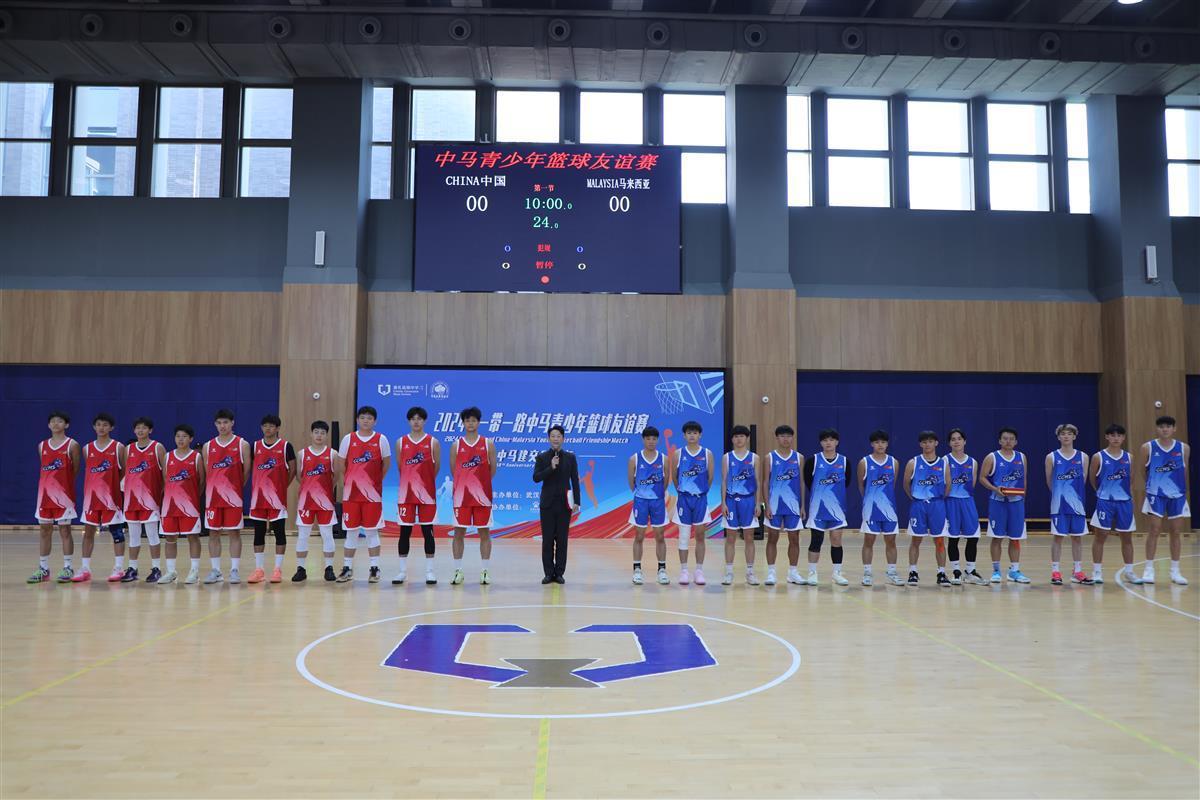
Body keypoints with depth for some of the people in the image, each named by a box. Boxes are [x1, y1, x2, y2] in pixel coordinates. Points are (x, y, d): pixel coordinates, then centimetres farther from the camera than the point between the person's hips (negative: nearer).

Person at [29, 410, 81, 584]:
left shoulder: (72, 445, -3)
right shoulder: (42, 446, 11)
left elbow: (76, 470, 0)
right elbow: (43, 470, 17)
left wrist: (64, 484, 0)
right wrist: (49, 484, 8)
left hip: (64, 494, -5)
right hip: (45, 493, 5)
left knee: (64, 530, -1)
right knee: (44, 530, 7)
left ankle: (68, 568, 5)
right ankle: (43, 569, 14)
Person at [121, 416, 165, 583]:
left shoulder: (158, 448, -1)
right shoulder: (128, 449, 11)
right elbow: (124, 472, 15)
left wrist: (165, 495, -8)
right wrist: (126, 492, 5)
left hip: (151, 496, -4)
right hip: (132, 496, 4)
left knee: (152, 534, 0)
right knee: (133, 535, 9)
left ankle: (156, 569, 6)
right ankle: (132, 569, 16)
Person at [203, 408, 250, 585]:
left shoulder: (242, 444, 0)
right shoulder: (208, 446, 8)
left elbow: (246, 471, 1)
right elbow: (206, 472, 11)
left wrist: (236, 487, 1)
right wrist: (215, 488, 5)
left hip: (233, 496, -3)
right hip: (212, 496, 3)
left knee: (234, 532, 1)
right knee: (213, 533, 6)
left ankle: (234, 570, 6)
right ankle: (215, 570, 13)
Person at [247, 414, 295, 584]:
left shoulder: (285, 446, -1)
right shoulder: (255, 446, 9)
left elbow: (292, 470, 2)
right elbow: (250, 469, 14)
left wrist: (283, 486, -2)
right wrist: (260, 485, 5)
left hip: (278, 496, -3)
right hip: (258, 495, 4)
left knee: (279, 532, 1)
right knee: (258, 532, 7)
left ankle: (278, 569, 7)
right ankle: (258, 569, 13)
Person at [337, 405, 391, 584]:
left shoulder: (381, 439, 0)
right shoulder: (348, 439, 3)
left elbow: (386, 463, 7)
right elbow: (341, 464, 10)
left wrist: (375, 480, 7)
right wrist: (348, 481, 8)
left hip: (373, 493, -1)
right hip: (351, 492, 1)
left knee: (371, 531, 3)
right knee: (351, 531, 7)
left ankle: (374, 569, 10)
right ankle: (347, 569, 15)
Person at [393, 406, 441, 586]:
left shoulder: (433, 442, 0)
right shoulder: (401, 442, 5)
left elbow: (435, 468, 6)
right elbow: (400, 467, 11)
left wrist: (424, 482, 10)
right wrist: (411, 481, 11)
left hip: (427, 493, -1)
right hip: (406, 493, 1)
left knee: (427, 531, 2)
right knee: (404, 531, 4)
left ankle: (430, 571, 8)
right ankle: (402, 570, 13)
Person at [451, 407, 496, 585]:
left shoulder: (488, 444, 3)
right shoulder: (456, 445, 4)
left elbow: (492, 469, 6)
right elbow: (454, 470, 8)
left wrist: (479, 483, 8)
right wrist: (467, 483, 8)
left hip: (483, 495, 0)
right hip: (461, 495, 1)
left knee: (484, 532, 3)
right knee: (458, 532, 2)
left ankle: (484, 571, 11)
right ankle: (458, 571, 11)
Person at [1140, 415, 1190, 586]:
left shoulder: (1183, 448, 3)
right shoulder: (1148, 447, -3)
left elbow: (1185, 472, 14)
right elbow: (1142, 471, 5)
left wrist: (1184, 491, 18)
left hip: (1177, 495, 2)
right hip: (1156, 495, -2)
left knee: (1175, 532, 7)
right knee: (1155, 531, -4)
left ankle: (1175, 571, 15)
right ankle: (1149, 569, 2)